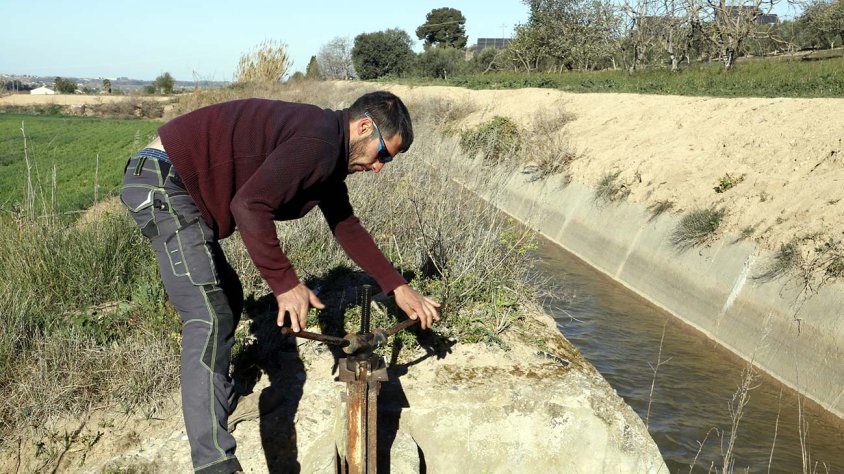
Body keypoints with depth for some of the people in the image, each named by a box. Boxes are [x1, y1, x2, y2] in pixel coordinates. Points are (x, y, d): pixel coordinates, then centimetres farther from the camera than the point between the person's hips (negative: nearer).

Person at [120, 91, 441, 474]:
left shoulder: (329, 155, 13)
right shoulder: (318, 141, -20)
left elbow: (347, 228, 19)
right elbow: (250, 205, -30)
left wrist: (398, 287, 16)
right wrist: (285, 284, -23)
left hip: (169, 185, 11)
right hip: (162, 181, -11)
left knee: (227, 299, 20)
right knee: (210, 317, -16)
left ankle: (217, 396, 39)